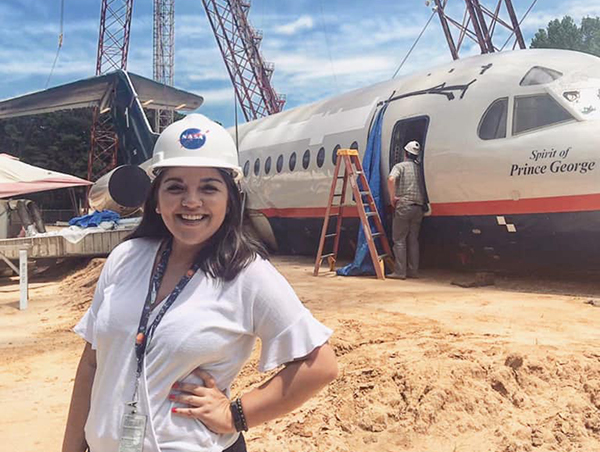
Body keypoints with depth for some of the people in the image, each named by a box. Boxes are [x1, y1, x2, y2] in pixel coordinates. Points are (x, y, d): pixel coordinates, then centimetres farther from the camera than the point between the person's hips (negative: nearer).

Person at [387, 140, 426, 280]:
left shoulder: (400, 166, 0)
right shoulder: (420, 168, 14)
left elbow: (391, 179, -19)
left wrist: (392, 197, -11)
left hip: (404, 205, -5)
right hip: (419, 207, 5)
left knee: (399, 239, -1)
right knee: (413, 239, 11)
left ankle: (400, 272, -3)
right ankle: (413, 271, 13)